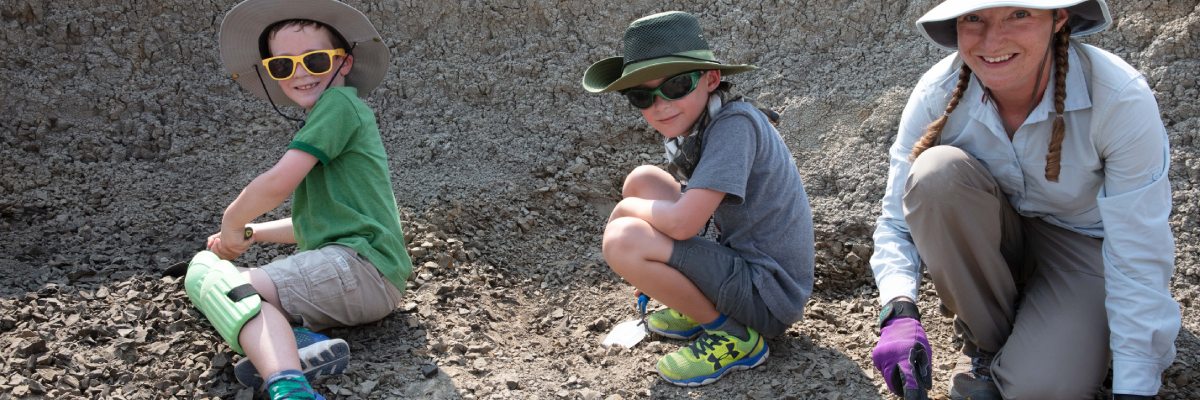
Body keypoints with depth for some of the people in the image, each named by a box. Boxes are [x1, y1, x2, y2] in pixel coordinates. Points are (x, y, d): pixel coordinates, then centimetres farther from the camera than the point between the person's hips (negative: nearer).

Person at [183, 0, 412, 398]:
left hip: (361, 267, -10)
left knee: (213, 281, -20)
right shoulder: (320, 125, 25)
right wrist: (250, 233, 26)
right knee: (203, 266, 10)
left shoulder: (339, 103, -5)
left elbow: (279, 183, -14)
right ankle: (303, 346, -16)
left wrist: (232, 222, 3)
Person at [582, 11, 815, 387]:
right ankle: (704, 310, 15)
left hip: (770, 296, -9)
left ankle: (734, 336, -5)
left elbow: (683, 224, -29)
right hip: (742, 258, 9)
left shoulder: (734, 123, -23)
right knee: (642, 179, 8)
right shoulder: (692, 128, 4)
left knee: (623, 240, -23)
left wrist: (628, 208, -9)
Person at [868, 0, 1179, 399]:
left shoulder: (1121, 99, -28)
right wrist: (900, 311, -35)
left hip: (1085, 245, -2)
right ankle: (985, 339, -8)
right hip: (990, 243, 3)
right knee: (936, 171, -30)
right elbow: (897, 220, -16)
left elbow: (1140, 259, -23)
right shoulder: (938, 94, -22)